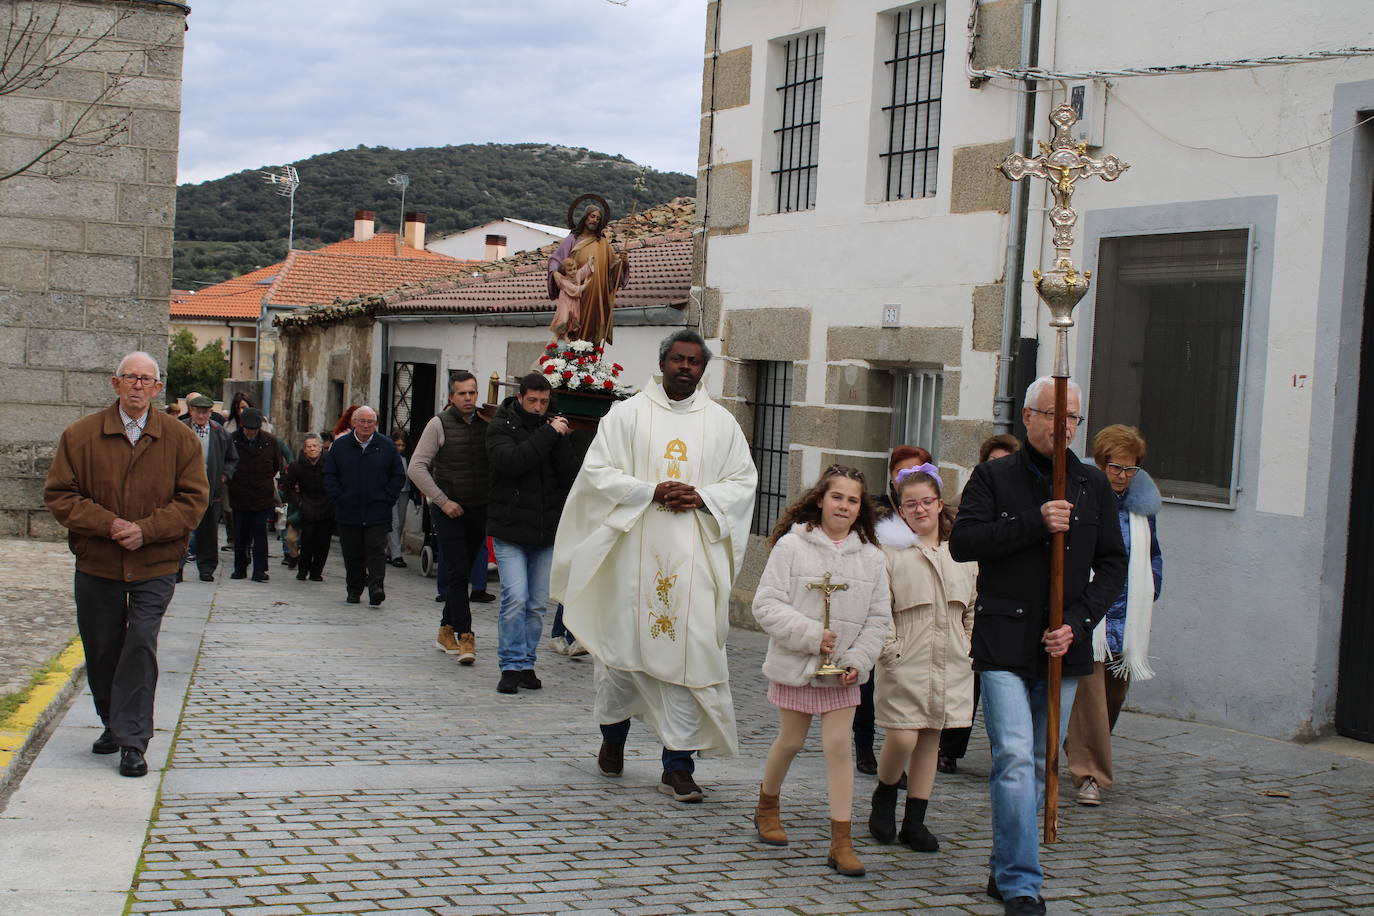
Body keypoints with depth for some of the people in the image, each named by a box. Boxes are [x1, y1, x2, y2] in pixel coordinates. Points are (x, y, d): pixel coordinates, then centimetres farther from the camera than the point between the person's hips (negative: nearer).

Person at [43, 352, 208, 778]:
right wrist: (107, 524, -15)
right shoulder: (80, 435, 0)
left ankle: (132, 741, -5)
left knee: (141, 648, -10)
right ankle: (112, 724, 33)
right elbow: (58, 494, -2)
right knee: (101, 651, 12)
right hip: (96, 565, 2)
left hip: (154, 567, -2)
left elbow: (194, 499, -2)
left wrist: (146, 530, -15)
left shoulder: (180, 439, 0)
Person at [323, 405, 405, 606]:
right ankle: (354, 590, 18)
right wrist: (339, 498, -3)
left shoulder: (386, 446, 4)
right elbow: (329, 475, 9)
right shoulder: (340, 445, 7)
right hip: (348, 512, 2)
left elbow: (398, 476, 7)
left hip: (378, 512, -2)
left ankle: (376, 587, -14)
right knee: (352, 554, 8)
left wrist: (387, 499, -3)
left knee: (376, 550, -10)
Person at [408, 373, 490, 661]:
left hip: (479, 510, 4)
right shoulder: (439, 424, -5)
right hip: (448, 510, -4)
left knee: (463, 573, 11)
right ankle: (465, 637, -14)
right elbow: (417, 467, -6)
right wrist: (442, 501, -10)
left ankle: (446, 631, 23)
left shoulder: (487, 423, 5)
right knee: (458, 571, -12)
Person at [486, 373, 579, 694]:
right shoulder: (501, 427, -1)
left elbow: (570, 475, 1)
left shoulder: (552, 429, 11)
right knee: (515, 598, -14)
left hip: (546, 534, 4)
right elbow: (511, 461, -21)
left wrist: (560, 439, -12)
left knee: (537, 604, 6)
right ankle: (511, 665, -4)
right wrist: (548, 434, -18)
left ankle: (527, 664, 17)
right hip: (509, 531, -4)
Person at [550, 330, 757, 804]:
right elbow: (597, 471, -1)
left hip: (694, 557, 1)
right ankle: (613, 733, 32)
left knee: (687, 651, -4)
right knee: (623, 640, 5)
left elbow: (743, 481, 10)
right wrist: (651, 491, -14)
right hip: (634, 552, -1)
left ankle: (678, 765, 0)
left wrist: (702, 497, -9)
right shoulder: (627, 414, 4)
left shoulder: (721, 423, 10)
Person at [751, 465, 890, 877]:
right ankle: (767, 804, 41)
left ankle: (842, 842, 1)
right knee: (791, 741, 13)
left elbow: (879, 617, 4)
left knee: (839, 747, -2)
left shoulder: (870, 557, 0)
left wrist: (858, 659, -9)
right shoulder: (792, 545, -10)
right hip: (794, 665, -2)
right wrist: (811, 635, -19)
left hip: (841, 672, 2)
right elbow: (766, 604, -13)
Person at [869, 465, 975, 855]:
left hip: (949, 664, 4)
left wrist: (971, 649, 8)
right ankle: (884, 795, 20)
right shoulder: (891, 551, -3)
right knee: (902, 738, -10)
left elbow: (974, 607, 15)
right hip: (905, 663, -4)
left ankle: (914, 822, 16)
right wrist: (889, 649, -14)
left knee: (930, 741, 8)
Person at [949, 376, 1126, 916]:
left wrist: (1078, 623, -4)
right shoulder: (994, 477, 4)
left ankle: (1005, 872, 24)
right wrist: (1036, 522, -17)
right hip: (1004, 644, -3)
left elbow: (1112, 564, 10)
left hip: (1064, 648, 3)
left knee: (1040, 765, 10)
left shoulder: (1094, 486, 11)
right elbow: (962, 542, -8)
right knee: (1014, 757, -14)